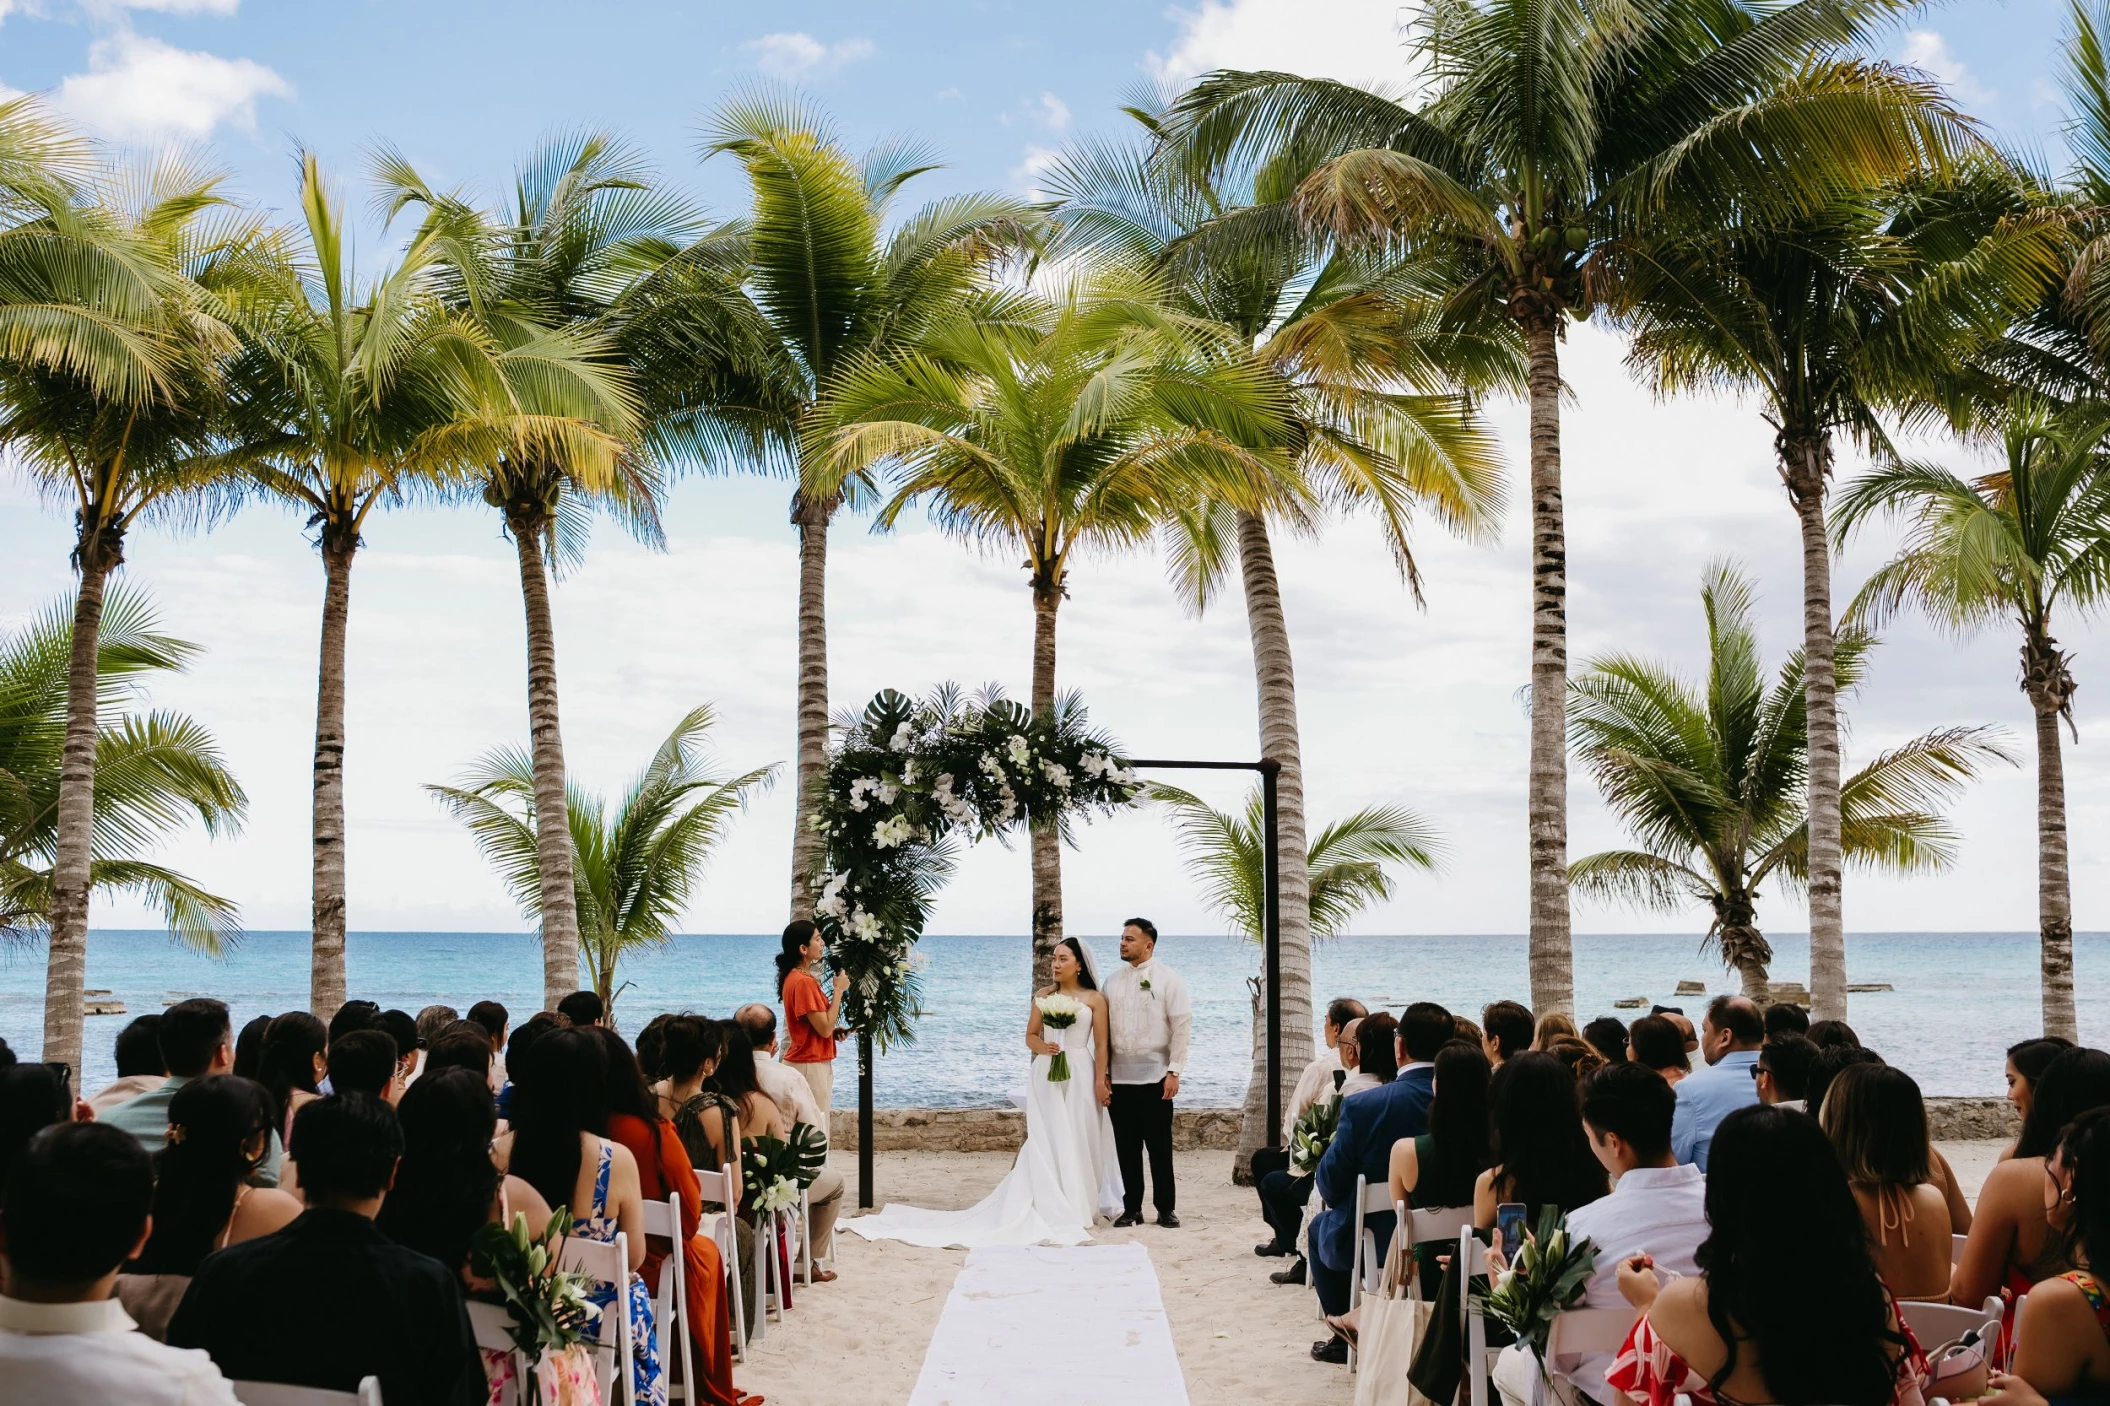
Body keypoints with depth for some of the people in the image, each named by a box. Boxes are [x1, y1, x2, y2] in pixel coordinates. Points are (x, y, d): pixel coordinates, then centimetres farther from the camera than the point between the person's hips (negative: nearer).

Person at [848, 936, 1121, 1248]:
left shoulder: (1095, 999, 0)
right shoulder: (1044, 995, 8)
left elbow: (1101, 1044, -2)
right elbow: (1031, 1035, 9)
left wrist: (1100, 1081, -8)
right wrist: (1043, 1047, -12)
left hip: (1080, 1074, -1)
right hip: (1047, 1074, 2)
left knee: (1078, 1141, 0)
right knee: (1046, 1141, -5)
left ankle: (1078, 1207, 10)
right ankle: (1051, 1209, -4)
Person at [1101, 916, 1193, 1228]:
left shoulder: (1169, 979, -2)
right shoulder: (1113, 980, 10)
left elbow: (1182, 1026, -5)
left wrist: (1173, 1072, -11)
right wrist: (1103, 1073, 6)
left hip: (1155, 1078, -4)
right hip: (1119, 1078, 4)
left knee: (1160, 1146, 1)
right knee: (1126, 1147, 6)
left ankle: (1166, 1209, 10)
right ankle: (1131, 1208, 15)